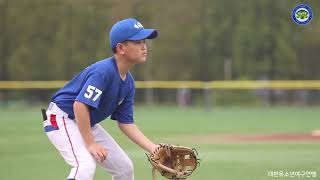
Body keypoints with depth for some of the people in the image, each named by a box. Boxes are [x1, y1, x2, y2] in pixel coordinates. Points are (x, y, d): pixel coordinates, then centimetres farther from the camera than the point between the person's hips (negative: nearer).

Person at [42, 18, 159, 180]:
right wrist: (90, 143, -31)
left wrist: (153, 149, -4)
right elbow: (80, 105, -34)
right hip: (62, 118, -10)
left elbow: (126, 123, 4)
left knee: (124, 167, 11)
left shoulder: (128, 83, 0)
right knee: (85, 165, -31)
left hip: (86, 124, 10)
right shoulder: (103, 71, -27)